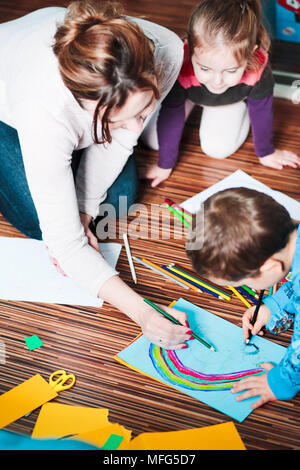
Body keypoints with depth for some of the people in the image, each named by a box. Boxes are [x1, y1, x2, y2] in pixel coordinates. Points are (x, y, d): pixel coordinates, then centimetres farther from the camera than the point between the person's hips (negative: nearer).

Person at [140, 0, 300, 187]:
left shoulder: (258, 69, -43)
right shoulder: (180, 69, -46)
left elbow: (262, 112, -22)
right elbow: (171, 117, -30)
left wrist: (266, 152, -6)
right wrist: (165, 165, -20)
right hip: (188, 93, 0)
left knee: (218, 149, -10)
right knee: (153, 140, -3)